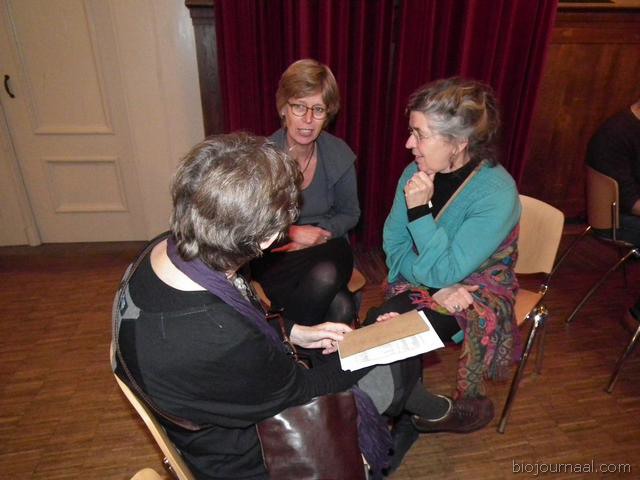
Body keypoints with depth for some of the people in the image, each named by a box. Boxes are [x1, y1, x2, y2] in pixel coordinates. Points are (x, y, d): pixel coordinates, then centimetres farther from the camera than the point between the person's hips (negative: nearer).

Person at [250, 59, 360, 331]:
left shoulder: (340, 156, -4)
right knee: (341, 307, -30)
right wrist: (290, 232, -16)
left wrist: (320, 234, -9)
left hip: (327, 250, 3)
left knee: (325, 275, -34)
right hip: (274, 258, -3)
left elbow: (350, 214, 9)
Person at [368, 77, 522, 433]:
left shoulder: (497, 194, -24)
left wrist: (420, 209, -31)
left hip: (477, 293, -4)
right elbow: (394, 246, -4)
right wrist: (438, 287, -17)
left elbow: (446, 272, -23)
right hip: (421, 284, 5)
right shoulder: (416, 172, -9)